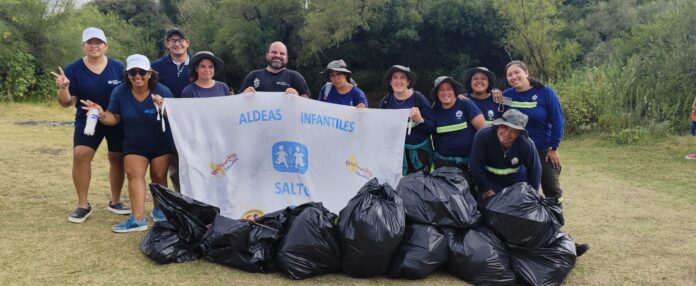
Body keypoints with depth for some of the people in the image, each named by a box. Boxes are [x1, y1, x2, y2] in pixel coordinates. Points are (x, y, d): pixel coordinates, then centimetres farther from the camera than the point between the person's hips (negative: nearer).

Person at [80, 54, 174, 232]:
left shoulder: (162, 91, -16)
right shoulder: (120, 92, -11)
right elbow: (115, 118, -5)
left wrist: (164, 109, -38)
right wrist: (102, 114, -26)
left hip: (161, 144, -1)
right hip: (134, 145, 1)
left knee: (159, 176, 8)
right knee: (134, 174, -12)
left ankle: (159, 209, 30)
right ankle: (138, 219, -16)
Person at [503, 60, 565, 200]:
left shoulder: (545, 92, -11)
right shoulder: (506, 95, -4)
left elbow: (557, 120, -9)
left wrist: (554, 148, -9)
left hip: (544, 150, -2)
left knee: (551, 188, 9)